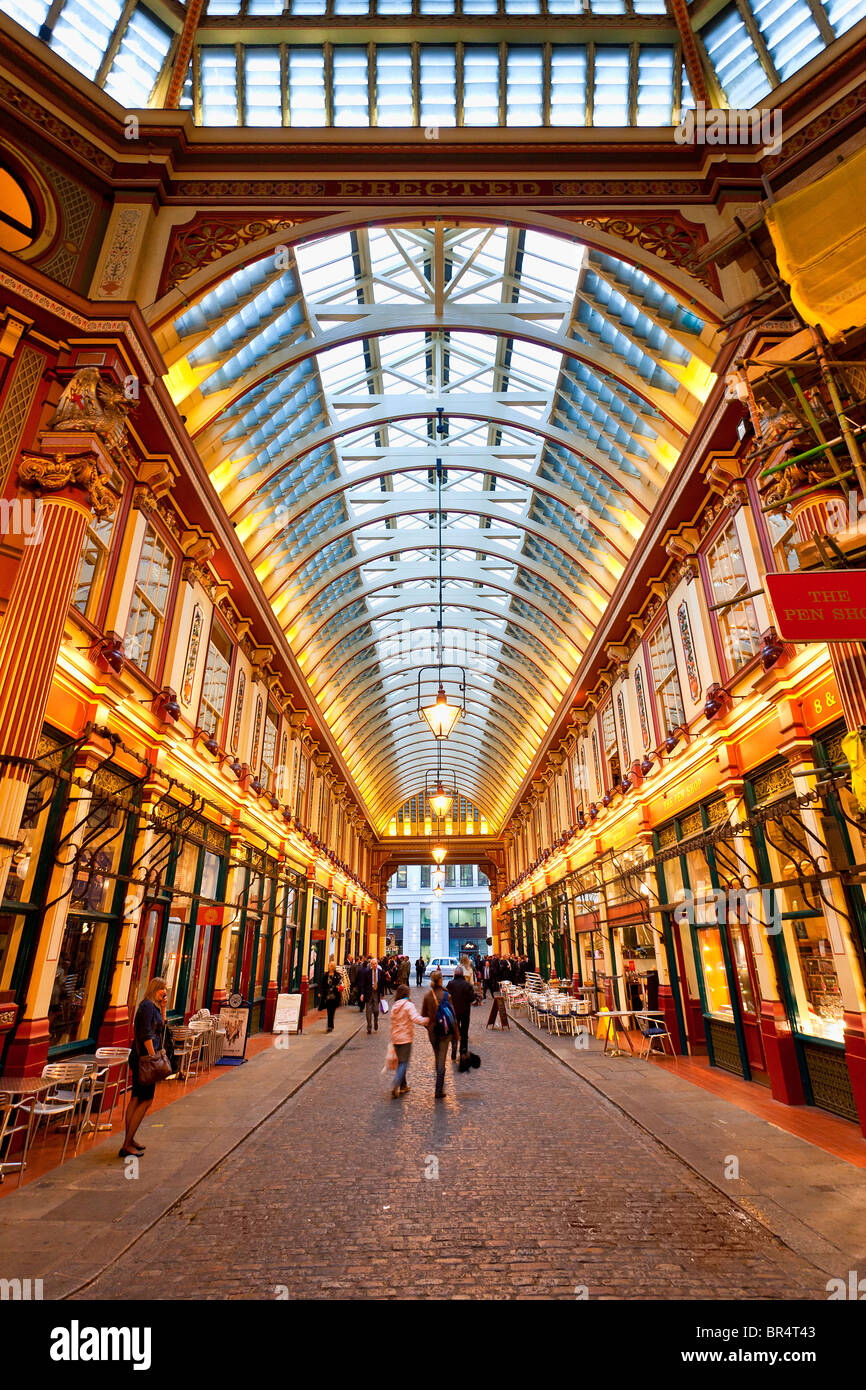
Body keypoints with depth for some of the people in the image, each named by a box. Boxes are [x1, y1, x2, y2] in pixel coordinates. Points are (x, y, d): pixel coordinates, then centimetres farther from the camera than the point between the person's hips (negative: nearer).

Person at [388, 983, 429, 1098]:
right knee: (404, 1063, 1)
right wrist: (427, 1020, -15)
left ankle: (403, 1085, 25)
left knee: (400, 1061, 18)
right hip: (405, 1038, -6)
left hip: (395, 1038, 6)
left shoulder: (394, 1006, 6)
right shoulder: (408, 1005, -14)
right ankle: (396, 1086, -11)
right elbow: (416, 1019, -26)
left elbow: (393, 1022, 9)